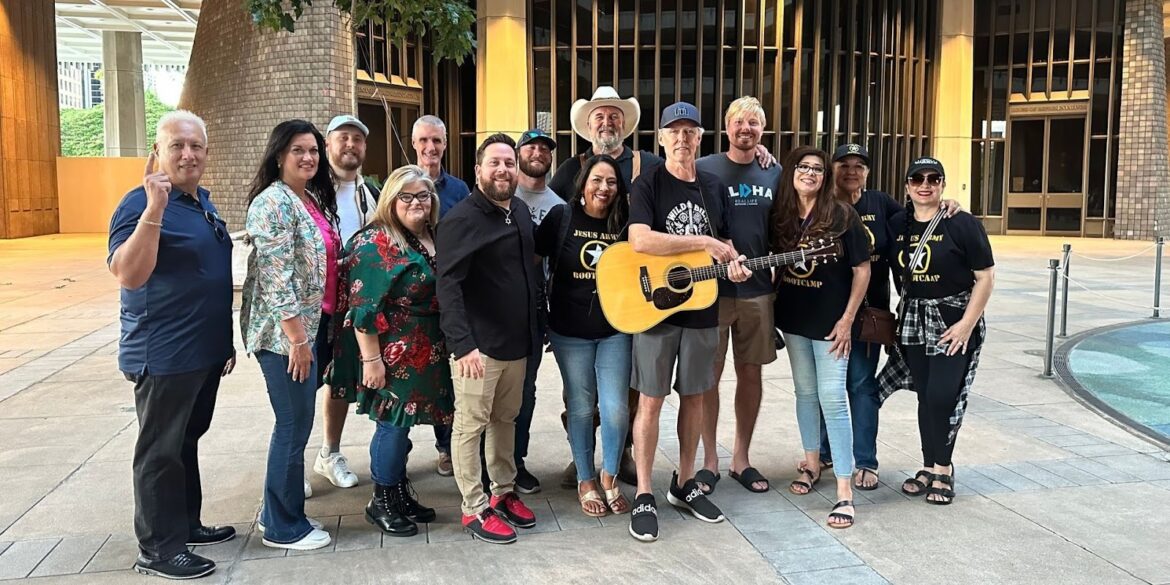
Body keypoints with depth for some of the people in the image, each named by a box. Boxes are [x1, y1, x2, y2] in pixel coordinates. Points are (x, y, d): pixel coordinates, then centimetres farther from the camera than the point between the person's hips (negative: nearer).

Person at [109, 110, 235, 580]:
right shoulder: (141, 203, -16)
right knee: (161, 451, 1)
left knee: (186, 442, 19)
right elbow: (128, 275, -30)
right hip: (164, 356, -8)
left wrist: (225, 339, 21)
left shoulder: (204, 202, 11)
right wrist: (154, 210, -38)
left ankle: (186, 523, 32)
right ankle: (158, 549, 11)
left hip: (205, 351, 9)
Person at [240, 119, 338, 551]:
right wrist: (296, 338, -21)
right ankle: (284, 528, 14)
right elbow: (277, 278, -21)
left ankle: (279, 512, 30)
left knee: (296, 423, 16)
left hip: (309, 327, 9)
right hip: (284, 334, -9)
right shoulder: (273, 203, -15)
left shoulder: (314, 199, 13)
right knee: (294, 427, -1)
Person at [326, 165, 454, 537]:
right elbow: (364, 308, -18)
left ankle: (399, 493, 27)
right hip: (391, 354, -8)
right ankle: (381, 502, 15)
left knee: (402, 423, 15)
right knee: (393, 424, 0)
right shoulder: (375, 244, -13)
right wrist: (371, 359, -20)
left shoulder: (428, 242, 11)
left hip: (423, 353, 8)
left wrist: (439, 349, 15)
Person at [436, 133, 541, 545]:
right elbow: (448, 286, -23)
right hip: (478, 344, -8)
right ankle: (475, 509, 14)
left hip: (518, 341, 8)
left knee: (506, 419, 18)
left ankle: (504, 492, 32)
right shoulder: (462, 219, -15)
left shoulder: (521, 211, 10)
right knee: (471, 425, 4)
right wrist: (463, 344, -33)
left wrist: (534, 330, 19)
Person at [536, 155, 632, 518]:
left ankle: (610, 477, 21)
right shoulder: (562, 217, -4)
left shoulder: (625, 223, 2)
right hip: (570, 331, -1)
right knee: (580, 407, 9)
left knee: (615, 408, -2)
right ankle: (586, 481, 26)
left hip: (615, 330, 1)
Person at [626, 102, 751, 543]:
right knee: (651, 401, 0)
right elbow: (640, 241, -23)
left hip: (702, 308, 5)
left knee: (694, 396, 12)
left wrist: (734, 264, -3)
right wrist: (704, 243, -21)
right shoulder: (648, 185, -7)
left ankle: (684, 485, 26)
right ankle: (644, 497, 9)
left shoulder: (711, 187, 10)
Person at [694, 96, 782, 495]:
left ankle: (741, 458, 23)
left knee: (751, 373, 10)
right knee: (709, 374, 2)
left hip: (759, 290, 4)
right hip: (712, 288, -4)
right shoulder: (703, 169, -4)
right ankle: (710, 460, 16)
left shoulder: (774, 174, 10)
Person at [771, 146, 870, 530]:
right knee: (805, 393, 15)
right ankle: (812, 464, 32)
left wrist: (847, 319, -12)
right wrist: (774, 306, 5)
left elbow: (862, 269, -8)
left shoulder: (841, 216, -10)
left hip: (830, 321, -5)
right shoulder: (780, 217, 2)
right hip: (793, 319, 5)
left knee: (832, 398, -8)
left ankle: (844, 490, -4)